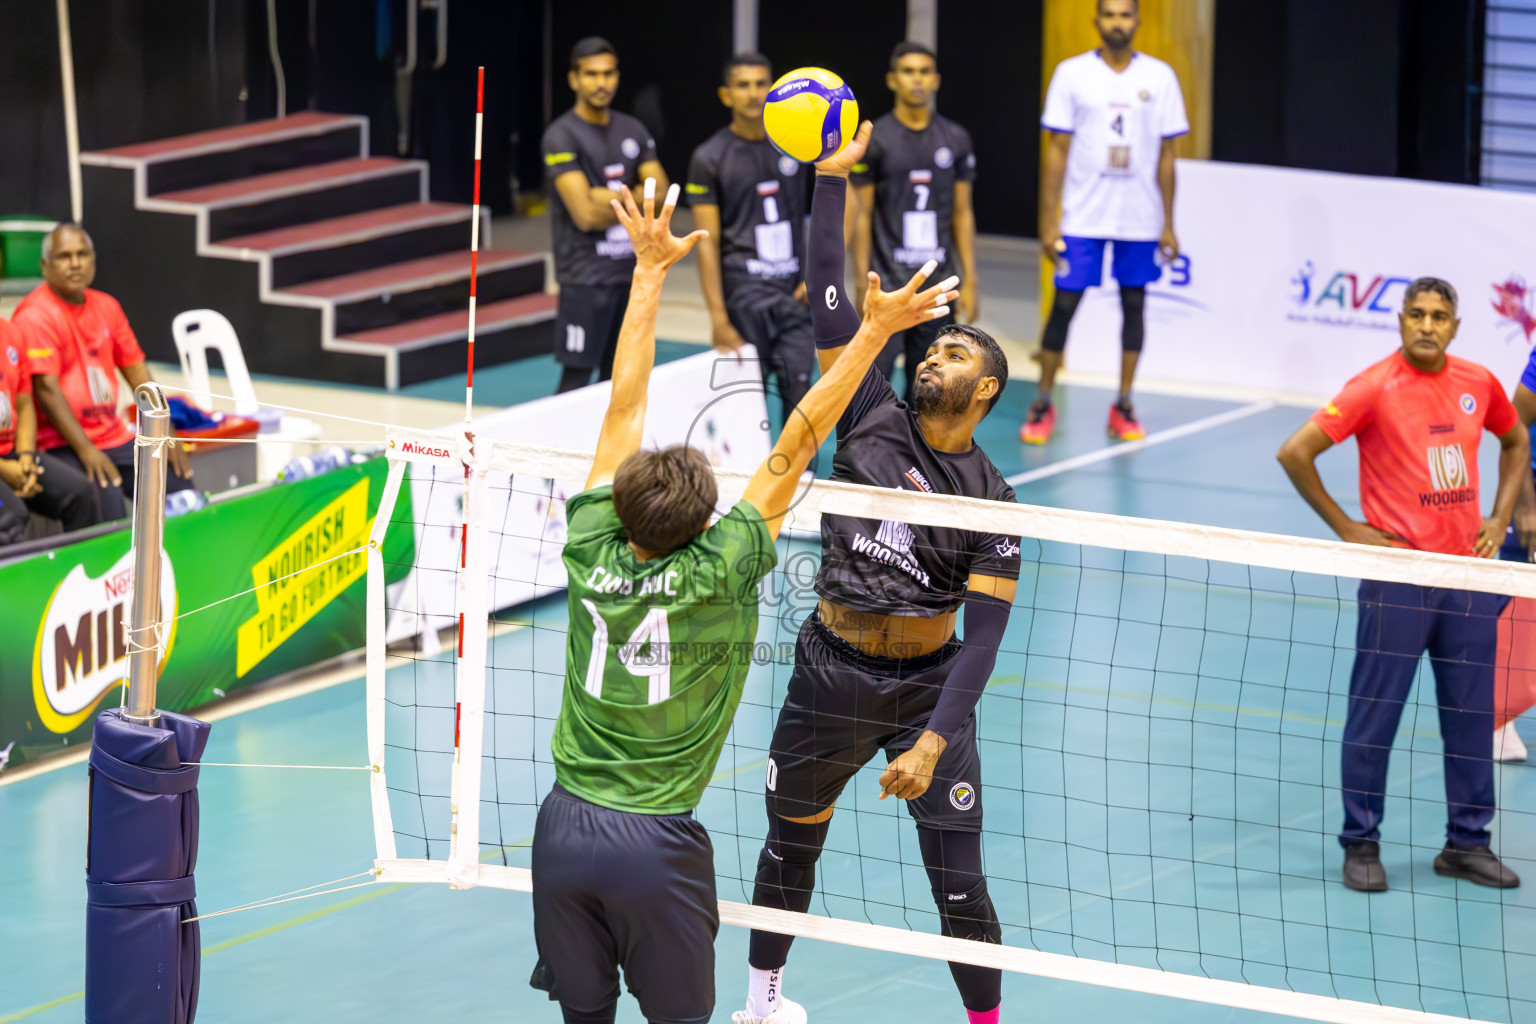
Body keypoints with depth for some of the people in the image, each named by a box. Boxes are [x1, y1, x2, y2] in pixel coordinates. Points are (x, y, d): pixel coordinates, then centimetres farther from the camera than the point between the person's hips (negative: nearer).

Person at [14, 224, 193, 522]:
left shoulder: (106, 307, 13)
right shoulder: (36, 315, -10)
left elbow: (136, 371, 15)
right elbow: (46, 388, -16)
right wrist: (85, 451, -23)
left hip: (113, 436, 7)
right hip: (61, 445, -7)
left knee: (179, 482, -8)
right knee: (106, 497, -31)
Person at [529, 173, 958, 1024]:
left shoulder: (591, 549, -4)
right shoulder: (715, 577, -14)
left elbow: (625, 403, 3)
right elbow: (795, 446, -11)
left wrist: (649, 268, 11)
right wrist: (873, 332, -9)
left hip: (564, 827, 4)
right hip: (655, 847, -4)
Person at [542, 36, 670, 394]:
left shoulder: (632, 130, 11)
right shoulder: (562, 136, -10)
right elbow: (585, 215, -18)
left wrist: (613, 198, -14)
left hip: (631, 272, 6)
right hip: (586, 277, -6)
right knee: (577, 378, -8)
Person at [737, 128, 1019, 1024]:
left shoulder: (992, 498, -8)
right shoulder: (876, 420, -3)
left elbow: (985, 635, -13)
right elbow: (829, 301, -9)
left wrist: (931, 742, -24)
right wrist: (832, 179, -16)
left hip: (929, 686, -2)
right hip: (830, 673, 2)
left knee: (961, 889, -5)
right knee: (792, 843, 19)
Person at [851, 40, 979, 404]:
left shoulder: (955, 140, 8)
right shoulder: (875, 140, -2)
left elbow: (962, 214, 11)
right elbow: (862, 215, -1)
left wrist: (969, 281, 6)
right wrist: (862, 284, -6)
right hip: (889, 280, -3)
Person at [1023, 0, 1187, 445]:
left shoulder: (1160, 77, 3)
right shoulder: (1072, 73, -1)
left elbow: (1165, 155, 6)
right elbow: (1057, 151, 0)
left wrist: (1167, 224, 4)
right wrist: (1049, 222, -5)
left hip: (1140, 220, 2)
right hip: (1081, 219, -2)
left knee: (1134, 303, 5)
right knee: (1064, 304, -3)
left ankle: (1123, 408, 13)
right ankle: (1042, 405, 7)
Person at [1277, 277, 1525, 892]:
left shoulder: (1479, 385, 5)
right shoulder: (1375, 389, -10)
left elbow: (1515, 441, 25)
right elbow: (1295, 453, -10)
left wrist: (1499, 517, 12)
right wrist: (1345, 528, -8)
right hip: (1397, 576, -5)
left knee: (1471, 715, 9)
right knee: (1374, 715, 1)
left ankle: (1467, 842, 19)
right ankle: (1361, 843, 12)